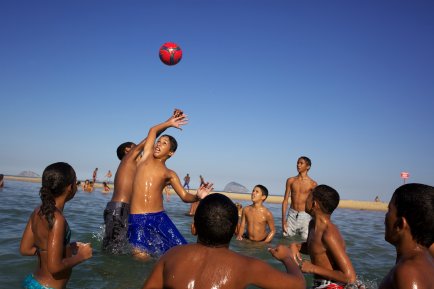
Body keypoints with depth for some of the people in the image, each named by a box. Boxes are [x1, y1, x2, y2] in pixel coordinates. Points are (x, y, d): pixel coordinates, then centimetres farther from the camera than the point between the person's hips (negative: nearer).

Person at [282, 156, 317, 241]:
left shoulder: (312, 184, -3)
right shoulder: (291, 181, 3)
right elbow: (285, 200, 4)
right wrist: (283, 220, -2)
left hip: (305, 215, -2)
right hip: (292, 214, 2)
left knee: (306, 240, -3)